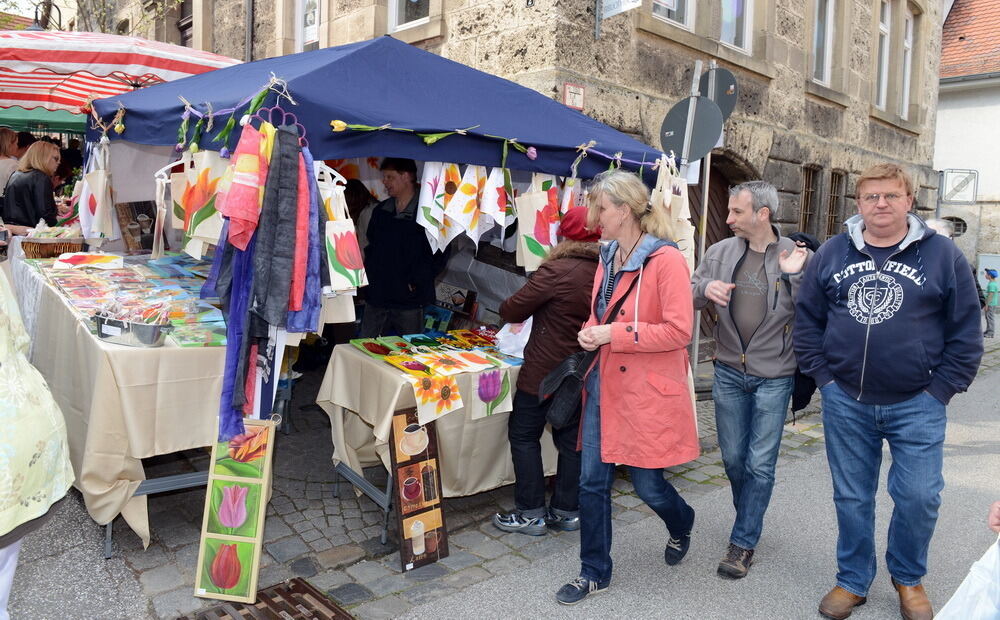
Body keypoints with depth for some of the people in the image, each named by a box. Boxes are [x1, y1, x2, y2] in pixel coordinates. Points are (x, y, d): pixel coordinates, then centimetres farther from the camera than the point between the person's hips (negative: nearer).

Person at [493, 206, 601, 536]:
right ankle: (567, 511, 25)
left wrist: (506, 309, 10)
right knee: (571, 439, 15)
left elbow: (513, 310, -13)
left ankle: (531, 514, 13)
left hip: (544, 371, -6)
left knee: (524, 436, 7)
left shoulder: (557, 271, -19)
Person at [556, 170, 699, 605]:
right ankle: (594, 572, 27)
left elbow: (679, 331, -19)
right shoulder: (608, 257, 9)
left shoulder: (665, 260, -15)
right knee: (592, 482, 9)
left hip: (646, 390, -7)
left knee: (646, 484, 8)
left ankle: (681, 525, 44)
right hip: (604, 384, 7)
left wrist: (613, 334, -20)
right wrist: (592, 332, 0)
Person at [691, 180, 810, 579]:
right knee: (733, 458, 15)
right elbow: (689, 295, 8)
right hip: (729, 371, 4)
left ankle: (743, 543, 17)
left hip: (774, 376, -3)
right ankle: (750, 521, 40)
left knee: (760, 464, 4)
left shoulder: (798, 257, -7)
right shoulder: (720, 252, 1)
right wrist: (705, 288, -14)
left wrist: (795, 276, -24)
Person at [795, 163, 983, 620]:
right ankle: (852, 581, 30)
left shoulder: (942, 255, -2)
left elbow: (966, 331, 1)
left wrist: (941, 389, -5)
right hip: (845, 403, 2)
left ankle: (908, 578, 30)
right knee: (852, 498, 11)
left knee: (919, 497, 1)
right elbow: (807, 319, 8)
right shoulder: (832, 254, 2)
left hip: (917, 405, -1)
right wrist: (823, 375, 0)